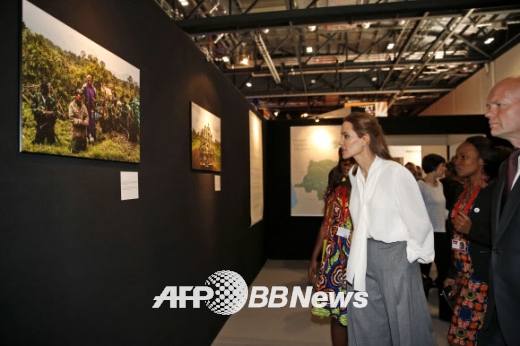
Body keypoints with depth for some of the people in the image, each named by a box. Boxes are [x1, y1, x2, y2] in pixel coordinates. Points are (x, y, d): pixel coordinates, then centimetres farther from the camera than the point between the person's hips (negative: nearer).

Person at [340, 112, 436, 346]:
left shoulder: (396, 173, -17)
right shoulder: (355, 175, 5)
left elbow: (418, 221, -11)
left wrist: (414, 255, -2)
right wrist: (361, 253, 12)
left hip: (395, 256, -6)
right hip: (364, 257, 7)